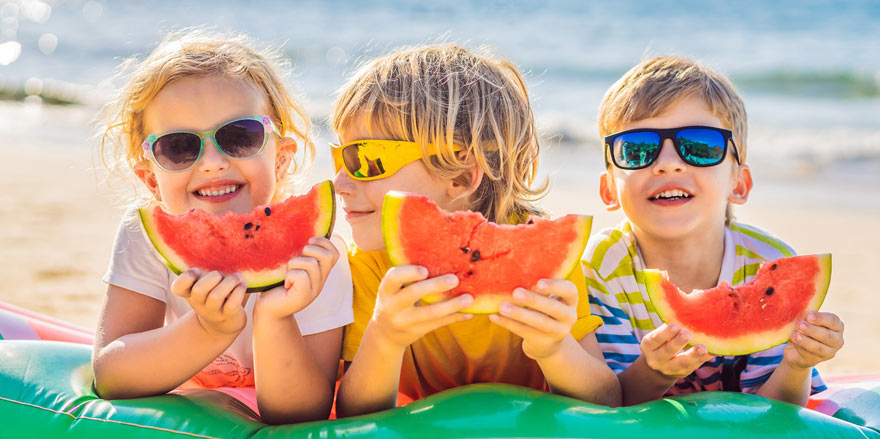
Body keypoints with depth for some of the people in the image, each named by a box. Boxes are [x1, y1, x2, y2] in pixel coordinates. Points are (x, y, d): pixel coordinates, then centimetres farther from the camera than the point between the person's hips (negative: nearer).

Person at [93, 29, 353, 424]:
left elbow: (303, 417, -23)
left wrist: (273, 321, -39)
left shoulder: (314, 256, -19)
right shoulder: (144, 236, -14)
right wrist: (210, 331, -37)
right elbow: (109, 379, -22)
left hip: (260, 425, -1)